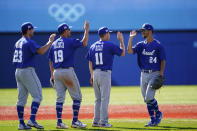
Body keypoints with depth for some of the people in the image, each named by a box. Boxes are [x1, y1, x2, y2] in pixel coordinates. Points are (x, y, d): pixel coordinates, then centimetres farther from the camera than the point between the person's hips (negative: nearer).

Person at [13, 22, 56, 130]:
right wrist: (50, 42, -14)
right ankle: (32, 120, -15)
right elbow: (40, 51, -24)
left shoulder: (18, 43, 14)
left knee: (21, 98, 9)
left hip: (18, 71, 9)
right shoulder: (29, 42, -13)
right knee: (37, 96, -4)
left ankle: (21, 123, 7)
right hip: (28, 71, -9)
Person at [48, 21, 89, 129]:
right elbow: (84, 43, -7)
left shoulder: (54, 44, 12)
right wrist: (86, 30, 3)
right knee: (77, 97, 4)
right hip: (68, 71, -6)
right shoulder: (70, 41, -7)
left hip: (56, 72, 6)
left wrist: (52, 75, 19)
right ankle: (75, 121, 1)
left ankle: (59, 122, 0)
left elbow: (50, 61, 14)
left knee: (60, 98, 6)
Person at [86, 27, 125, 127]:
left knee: (98, 99, 12)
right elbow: (122, 53, 3)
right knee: (104, 99, -5)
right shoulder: (110, 45, -6)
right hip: (105, 74, -6)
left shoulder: (93, 46, 11)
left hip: (95, 73, 6)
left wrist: (92, 75, 14)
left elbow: (90, 62, 11)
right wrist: (121, 41, 12)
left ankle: (96, 121, 10)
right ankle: (103, 122, -7)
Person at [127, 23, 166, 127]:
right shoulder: (141, 45, 9)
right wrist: (131, 38, -9)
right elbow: (129, 51, -5)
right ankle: (153, 120, 14)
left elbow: (163, 61, -4)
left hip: (154, 74, -6)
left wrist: (161, 75, -13)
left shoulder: (158, 45, -5)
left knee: (149, 97, -16)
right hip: (144, 74, 6)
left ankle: (158, 113, 8)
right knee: (146, 99, 6)